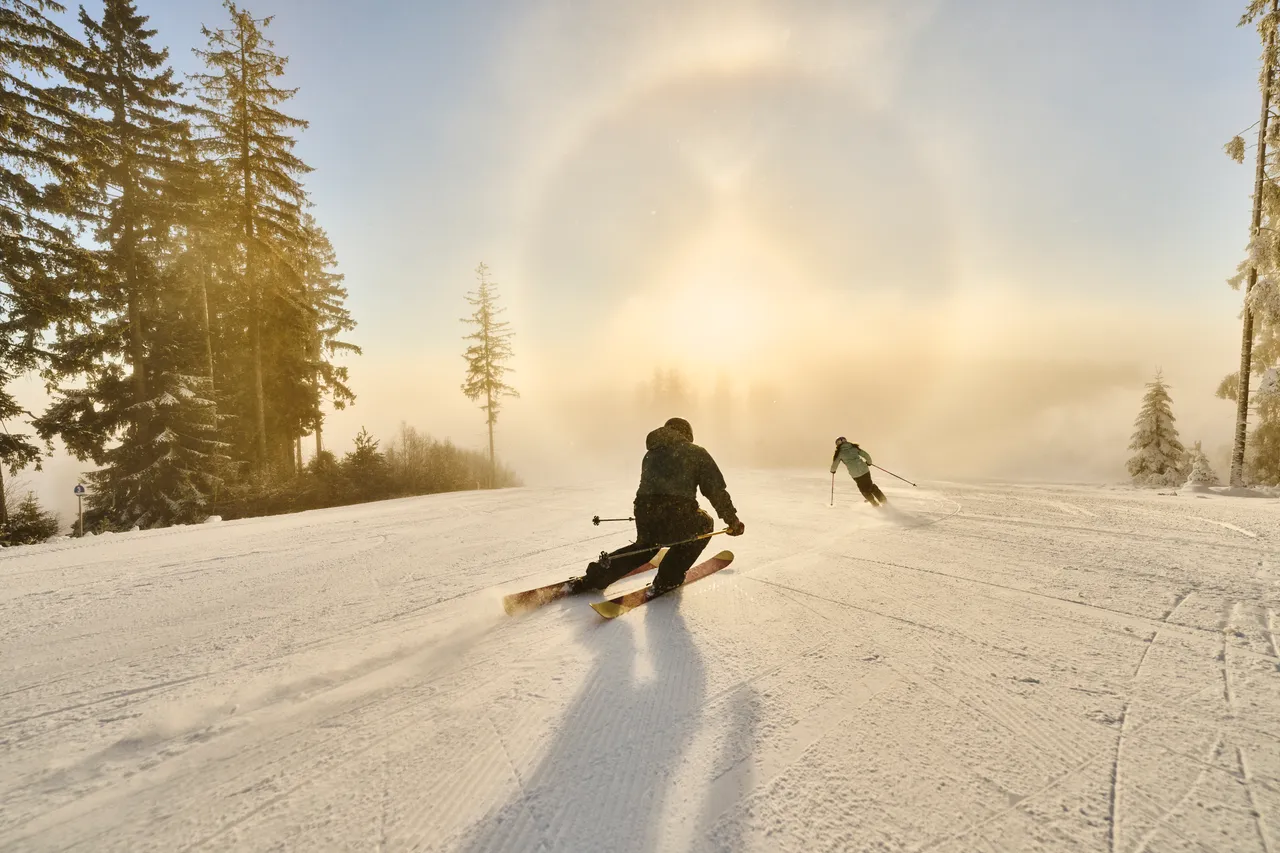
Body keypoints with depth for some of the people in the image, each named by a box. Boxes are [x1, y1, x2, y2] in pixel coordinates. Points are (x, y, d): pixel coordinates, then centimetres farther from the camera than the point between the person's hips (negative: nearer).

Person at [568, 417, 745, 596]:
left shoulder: (651, 454, 26)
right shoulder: (696, 452, 13)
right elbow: (717, 490, 6)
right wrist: (732, 519, 14)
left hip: (644, 515, 5)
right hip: (678, 516, -5)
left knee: (646, 545, 35)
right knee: (703, 525, 28)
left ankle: (595, 576, 25)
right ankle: (668, 578, 19)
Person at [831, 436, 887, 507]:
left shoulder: (839, 452, 3)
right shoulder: (854, 447, 11)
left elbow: (835, 463, 10)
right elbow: (866, 455, 11)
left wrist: (833, 470, 31)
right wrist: (869, 462, 30)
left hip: (855, 473, -2)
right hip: (864, 469, 2)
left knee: (864, 489, 20)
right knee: (870, 486, 21)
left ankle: (874, 503, 25)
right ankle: (883, 499, 21)